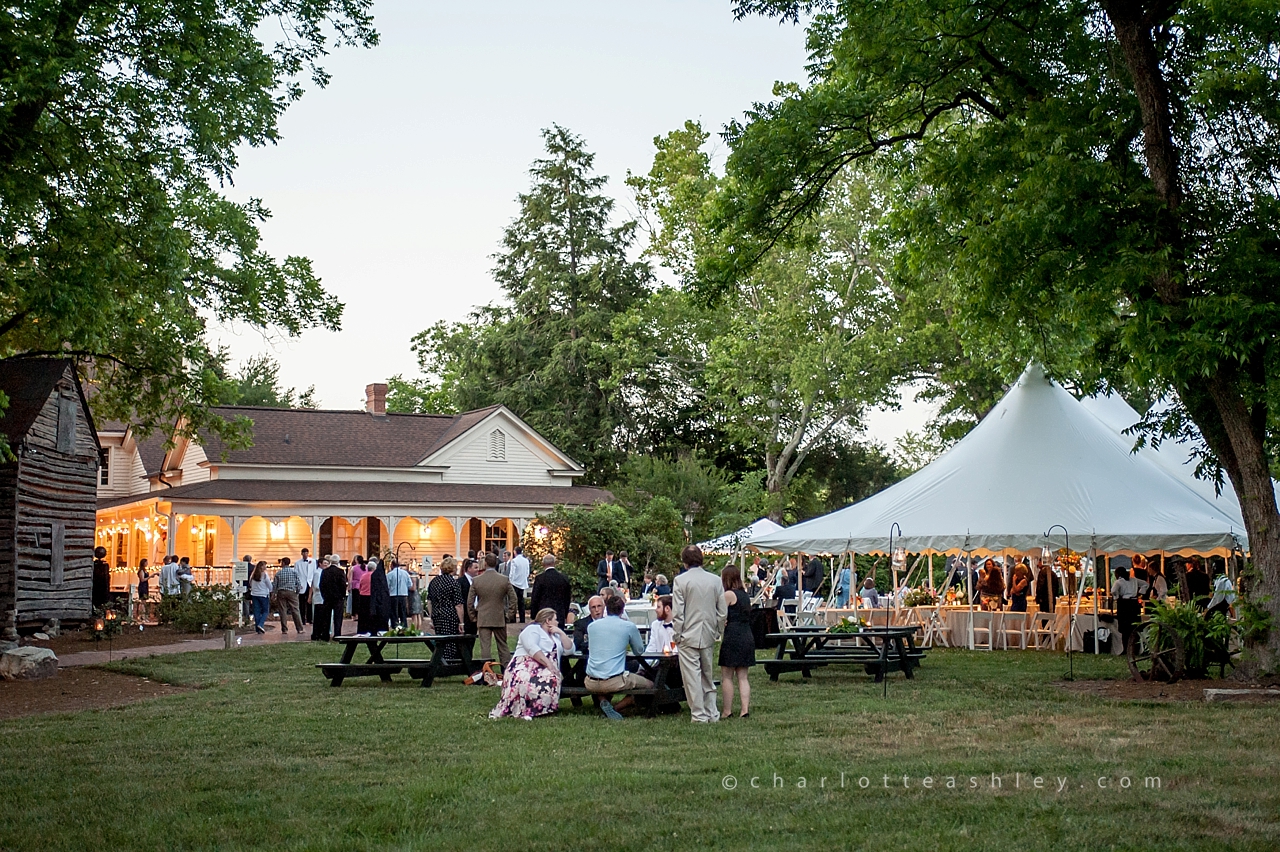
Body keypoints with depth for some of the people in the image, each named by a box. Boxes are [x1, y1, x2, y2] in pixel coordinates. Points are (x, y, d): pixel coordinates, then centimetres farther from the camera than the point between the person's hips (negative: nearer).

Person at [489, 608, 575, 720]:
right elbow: (532, 648, -11)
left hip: (548, 670, 5)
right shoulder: (533, 630, 7)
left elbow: (569, 650, 21)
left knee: (551, 680, -33)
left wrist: (561, 633, 13)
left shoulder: (555, 635, 31)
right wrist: (548, 663, -20)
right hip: (525, 665, -5)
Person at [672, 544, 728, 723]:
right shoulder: (715, 581, 3)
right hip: (708, 636, 5)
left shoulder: (681, 581, -10)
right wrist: (717, 632, 17)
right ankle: (712, 713, 17)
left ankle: (699, 715, 2)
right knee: (708, 676, 16)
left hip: (689, 635, -5)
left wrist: (677, 635, -2)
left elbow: (677, 612, -11)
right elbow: (723, 611, 6)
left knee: (692, 676, 1)